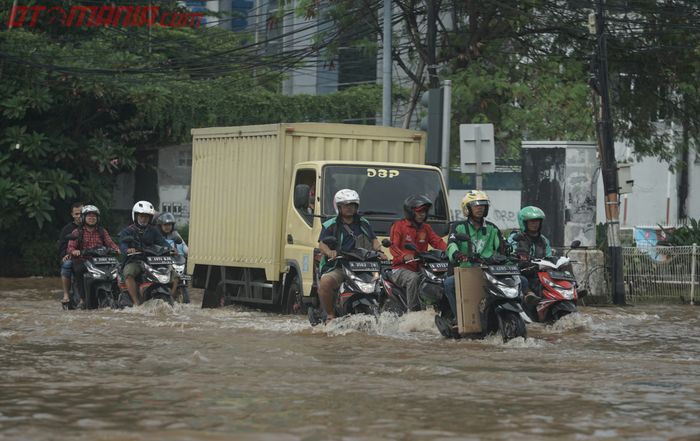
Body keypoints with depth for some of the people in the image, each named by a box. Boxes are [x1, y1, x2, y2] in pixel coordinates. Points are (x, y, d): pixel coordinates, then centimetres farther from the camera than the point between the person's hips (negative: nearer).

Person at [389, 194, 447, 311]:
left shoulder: (426, 228, 19)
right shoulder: (399, 226, 1)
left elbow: (437, 242, 6)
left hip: (420, 268, 5)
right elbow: (394, 247, -11)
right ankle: (413, 310, -34)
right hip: (401, 268, -5)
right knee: (413, 278, -37)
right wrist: (404, 256, -33)